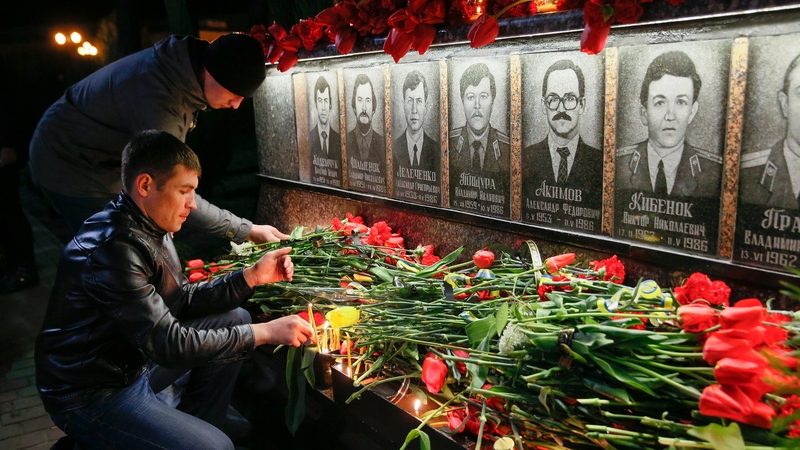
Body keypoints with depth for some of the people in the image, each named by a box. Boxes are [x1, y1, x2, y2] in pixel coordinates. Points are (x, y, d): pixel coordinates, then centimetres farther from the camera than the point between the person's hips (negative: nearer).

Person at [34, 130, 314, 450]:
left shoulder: (150, 228, 0)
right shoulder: (113, 248, -29)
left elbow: (183, 300, 6)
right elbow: (169, 344, -29)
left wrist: (251, 276, -5)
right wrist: (265, 333, -25)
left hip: (133, 359, 9)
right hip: (89, 396, -9)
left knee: (234, 319, 8)